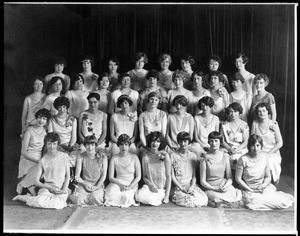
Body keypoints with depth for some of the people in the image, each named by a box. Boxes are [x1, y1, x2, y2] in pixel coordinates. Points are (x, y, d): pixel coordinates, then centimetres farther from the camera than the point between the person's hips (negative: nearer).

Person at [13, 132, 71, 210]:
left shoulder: (64, 156, 3)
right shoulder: (43, 161, 0)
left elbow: (67, 176, 6)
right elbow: (36, 182, 1)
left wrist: (64, 189, -9)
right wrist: (49, 187, -14)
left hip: (61, 189, 1)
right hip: (47, 188, -1)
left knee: (58, 203, -33)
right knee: (40, 201, -34)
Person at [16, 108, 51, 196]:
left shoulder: (45, 130, 7)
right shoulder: (29, 131, -8)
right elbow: (23, 152, -10)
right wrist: (37, 160, -19)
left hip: (41, 158, 5)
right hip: (28, 159, -5)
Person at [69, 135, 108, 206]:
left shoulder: (102, 157, -3)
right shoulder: (81, 157, -2)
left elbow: (104, 175, 0)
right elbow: (77, 176, -1)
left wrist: (96, 186, -11)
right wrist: (85, 184, -16)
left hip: (98, 184, -1)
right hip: (84, 182, 1)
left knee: (95, 197, -32)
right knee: (79, 198, -27)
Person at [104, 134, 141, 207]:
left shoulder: (134, 158, -3)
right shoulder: (114, 158, -2)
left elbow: (138, 176, -2)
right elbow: (110, 177, -3)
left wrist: (130, 186, -17)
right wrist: (121, 184, -19)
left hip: (131, 184, 0)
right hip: (118, 182, 1)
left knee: (125, 195, -31)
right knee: (112, 192, -33)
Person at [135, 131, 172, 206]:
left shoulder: (165, 155, -5)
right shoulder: (145, 156, 2)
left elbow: (169, 176, -4)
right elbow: (144, 176, 7)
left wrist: (167, 195, -10)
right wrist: (150, 185, -14)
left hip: (162, 189, -2)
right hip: (149, 185, 2)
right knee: (139, 196, -30)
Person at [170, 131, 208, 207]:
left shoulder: (193, 156, 10)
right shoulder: (173, 156, -1)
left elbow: (194, 175, 9)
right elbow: (172, 175, -2)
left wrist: (192, 186, -9)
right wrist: (181, 188, -12)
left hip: (191, 185, 3)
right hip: (178, 186, -3)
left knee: (203, 199, -21)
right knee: (189, 200, -29)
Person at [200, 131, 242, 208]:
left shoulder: (225, 156, 7)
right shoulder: (205, 158, -3)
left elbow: (230, 178, 9)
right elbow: (202, 181, -2)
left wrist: (225, 186, -12)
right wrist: (214, 188, -16)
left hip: (225, 185, 3)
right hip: (210, 187, -3)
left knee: (236, 197, -26)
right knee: (220, 199, -32)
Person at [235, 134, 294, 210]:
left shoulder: (264, 157, 0)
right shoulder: (243, 159, -12)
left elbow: (268, 177, 7)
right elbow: (238, 178, -7)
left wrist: (264, 185, -14)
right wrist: (250, 190, -12)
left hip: (264, 187, 3)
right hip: (249, 189, -3)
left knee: (282, 203, -18)